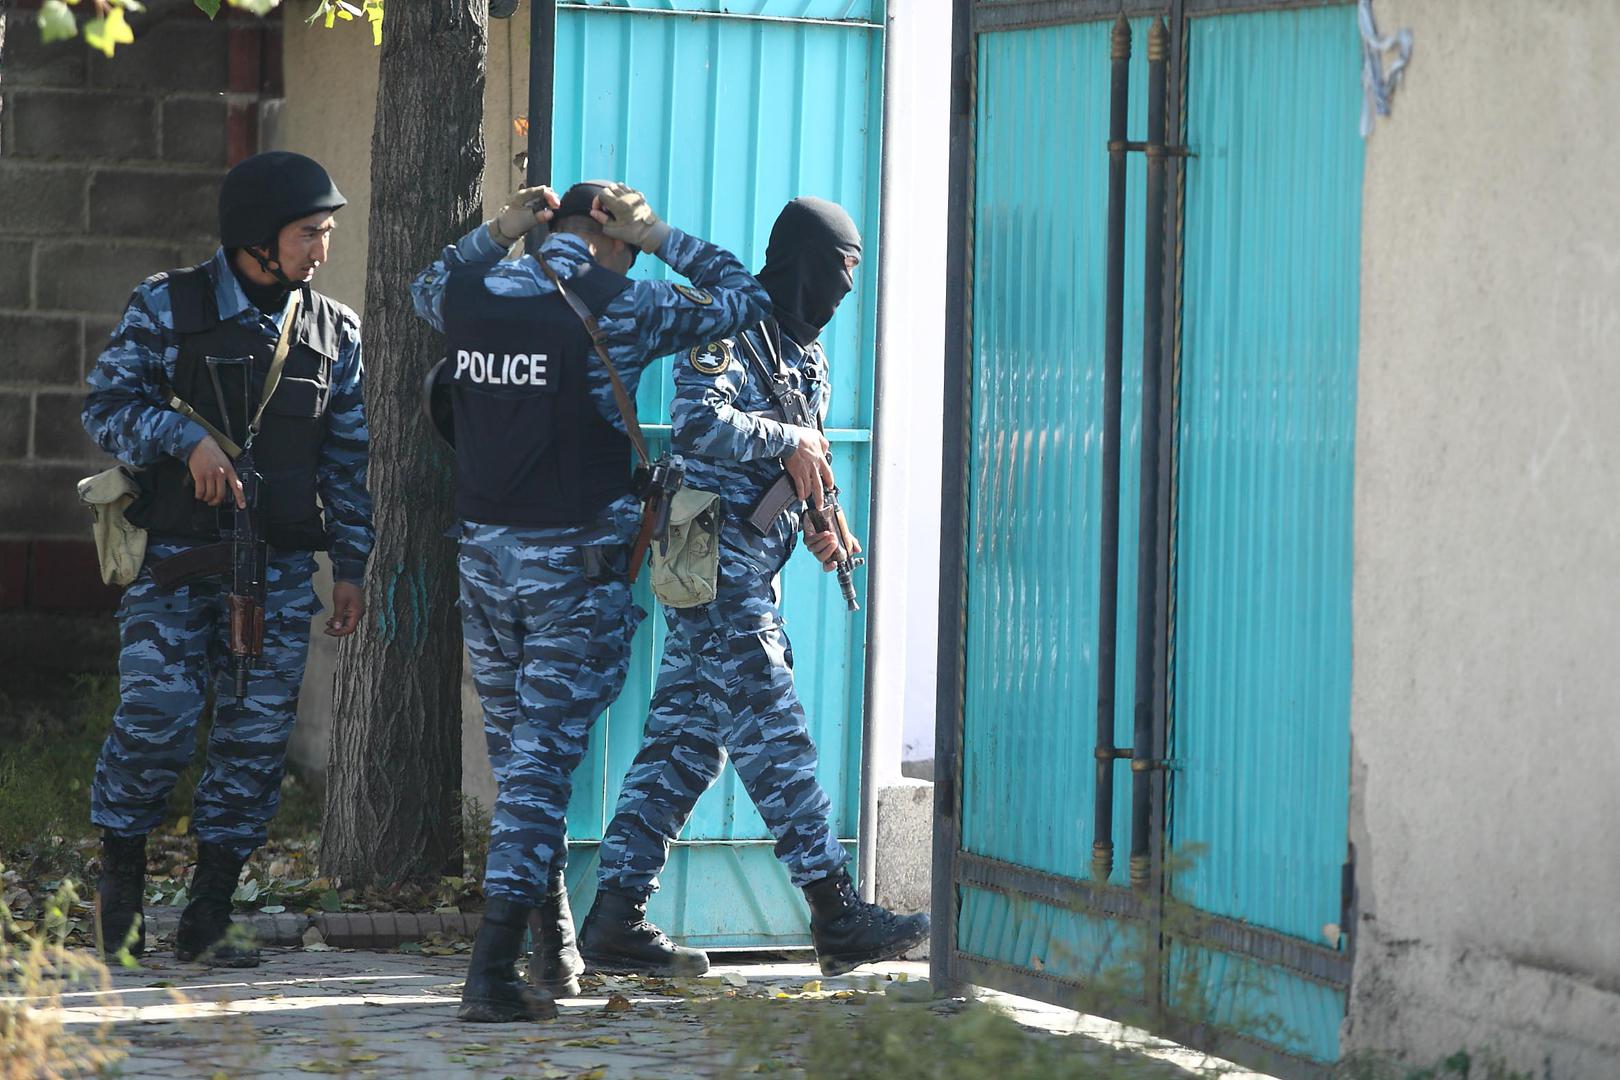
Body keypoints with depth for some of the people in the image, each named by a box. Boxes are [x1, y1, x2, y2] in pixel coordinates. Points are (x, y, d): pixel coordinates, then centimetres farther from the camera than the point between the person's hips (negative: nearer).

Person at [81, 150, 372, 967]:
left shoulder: (335, 332, 9)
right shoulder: (165, 308, -1)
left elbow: (347, 460, 12)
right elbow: (107, 405, -5)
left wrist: (351, 569, 8)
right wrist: (187, 436, -21)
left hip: (279, 569, 3)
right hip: (173, 559, -3)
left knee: (257, 732, -1)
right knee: (156, 718, -10)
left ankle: (208, 915, 6)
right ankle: (121, 884, 11)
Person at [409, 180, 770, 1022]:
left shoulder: (472, 297, 2)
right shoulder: (618, 309, -12)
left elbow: (429, 287, 29)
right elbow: (742, 298, 0)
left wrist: (497, 234, 18)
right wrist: (658, 237, 7)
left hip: (484, 553, 5)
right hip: (576, 563, -5)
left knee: (517, 752, 17)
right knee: (543, 756, -4)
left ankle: (554, 954, 27)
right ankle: (493, 970, -11)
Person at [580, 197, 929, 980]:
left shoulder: (805, 351, 20)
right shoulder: (728, 330, -10)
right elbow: (697, 424, -24)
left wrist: (819, 521, 7)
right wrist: (788, 440, -15)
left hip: (753, 574, 10)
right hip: (717, 565, -10)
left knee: (685, 740, 7)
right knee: (773, 738, -9)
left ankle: (616, 921, 8)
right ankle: (835, 912, -10)